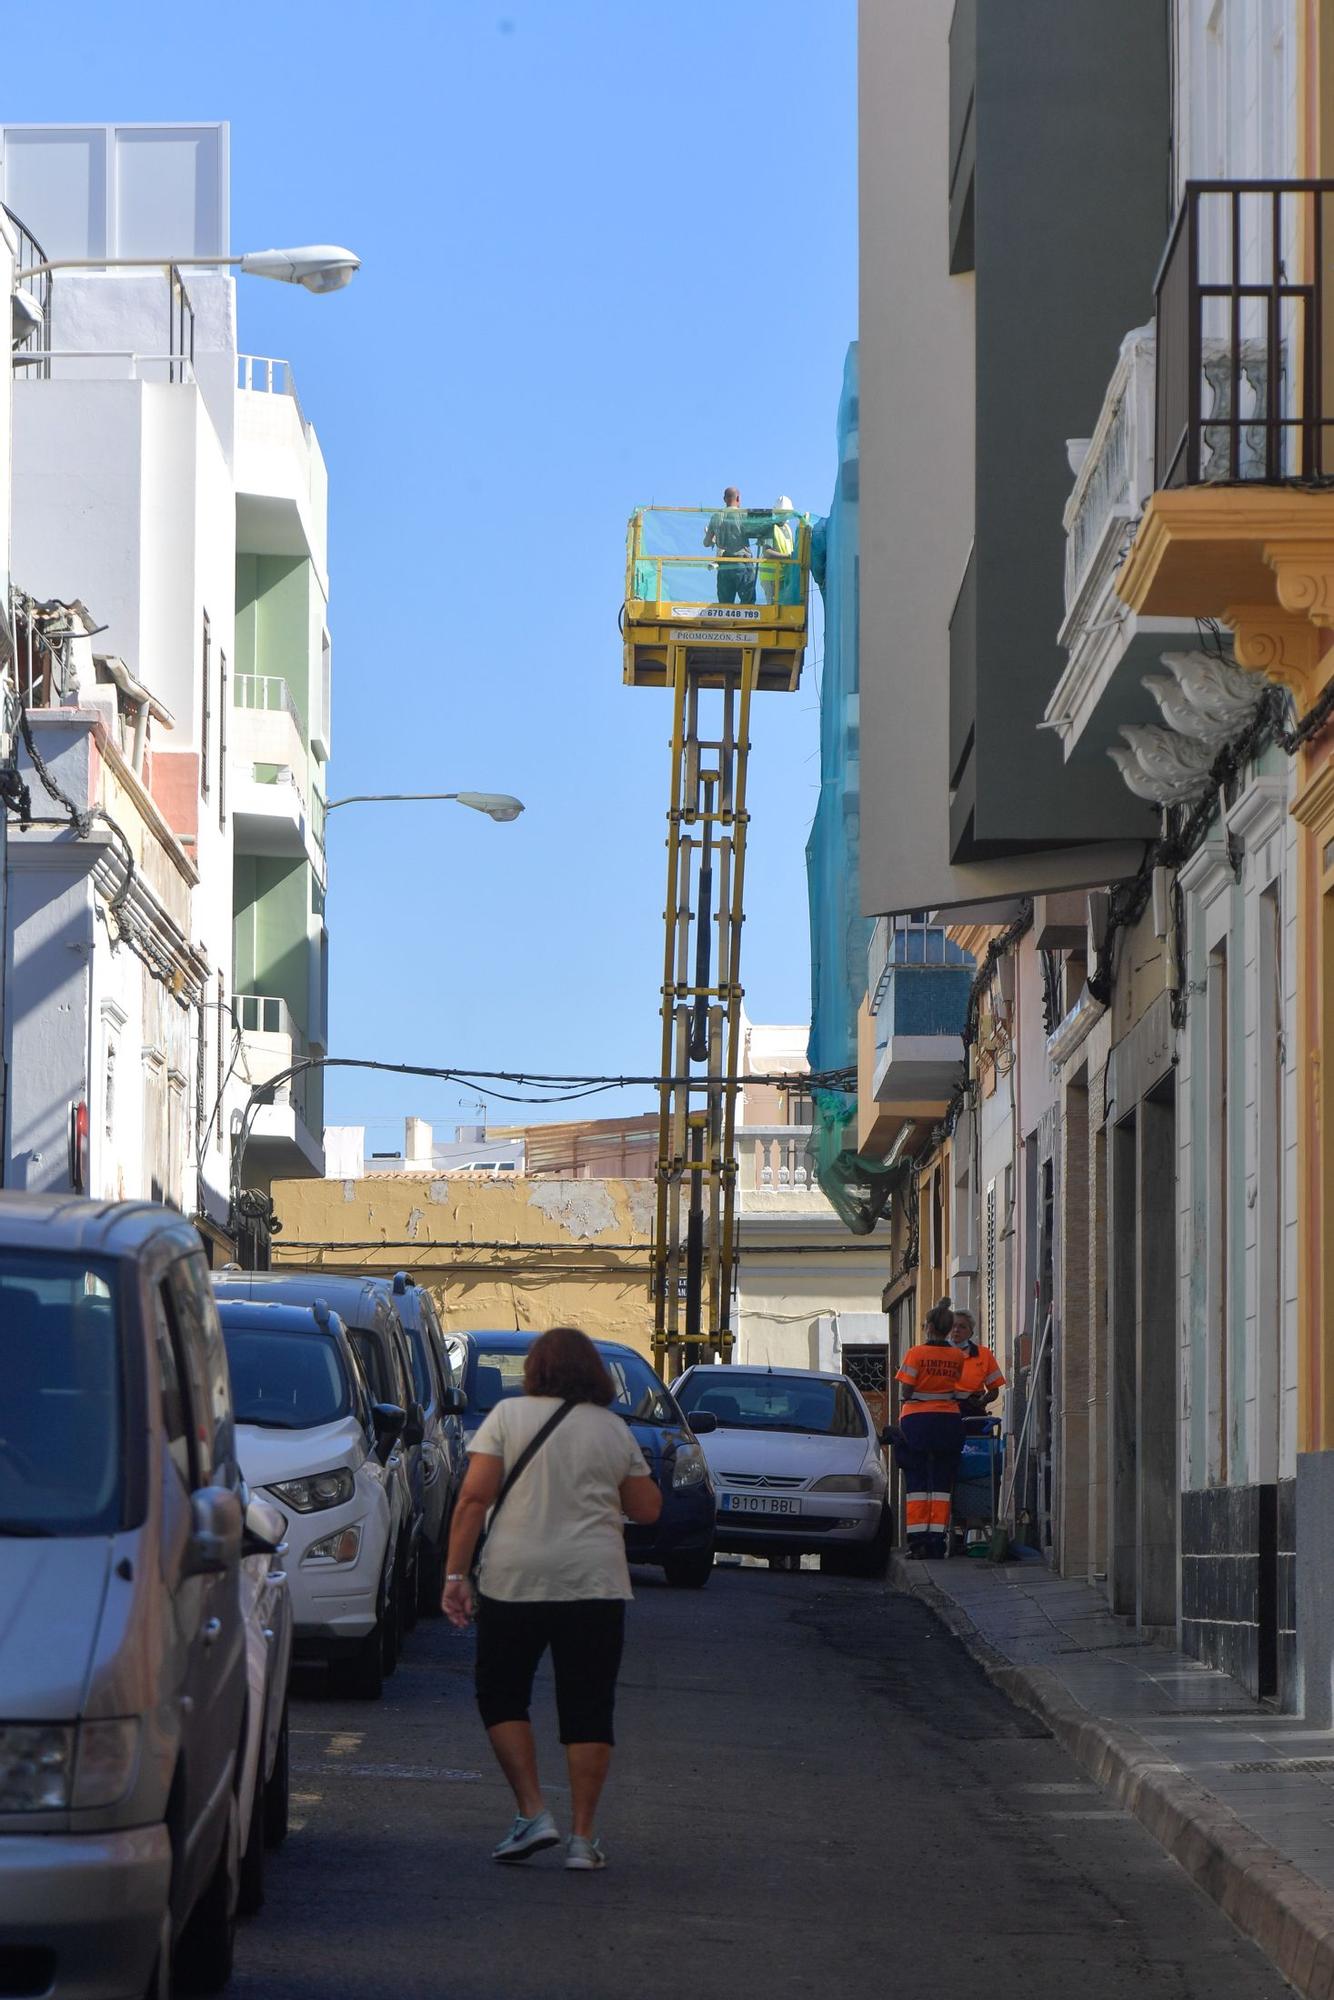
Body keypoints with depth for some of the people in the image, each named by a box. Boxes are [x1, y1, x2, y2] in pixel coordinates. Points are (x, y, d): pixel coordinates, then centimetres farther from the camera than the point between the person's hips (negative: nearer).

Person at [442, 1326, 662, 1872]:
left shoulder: (508, 1416, 2)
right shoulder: (614, 1430, 9)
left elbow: (474, 1498, -5)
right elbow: (647, 1508, 12)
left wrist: (455, 1573, -3)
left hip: (514, 1580, -2)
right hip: (595, 1582, 2)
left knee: (501, 1695, 12)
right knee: (587, 1708, 5)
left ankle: (533, 1814, 2)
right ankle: (583, 1837, 2)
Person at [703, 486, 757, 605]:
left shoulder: (715, 517, 6)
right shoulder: (744, 515, -6)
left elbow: (707, 543, 13)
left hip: (724, 567, 3)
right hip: (743, 566, -3)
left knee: (724, 605, 6)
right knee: (747, 604, -1)